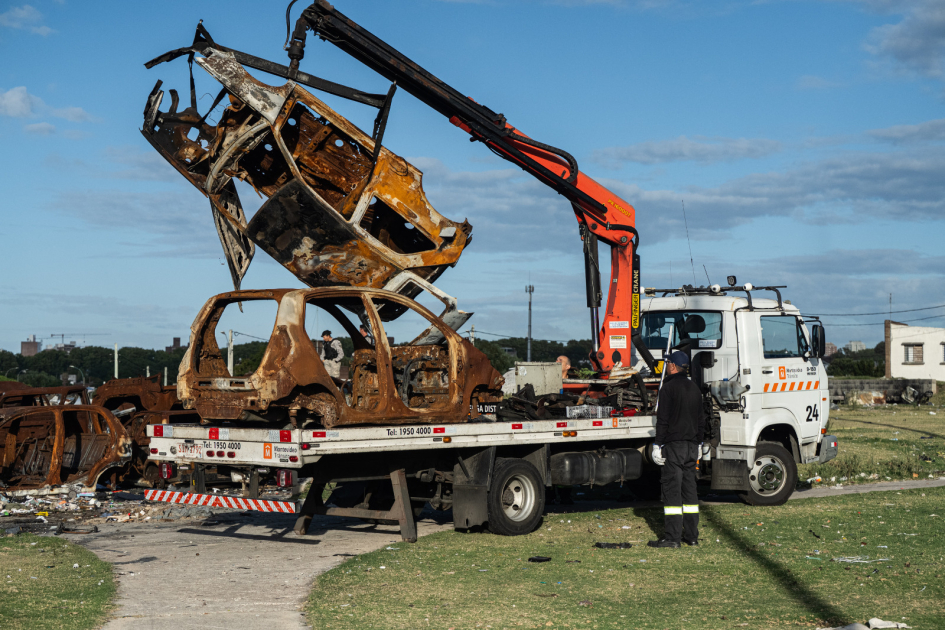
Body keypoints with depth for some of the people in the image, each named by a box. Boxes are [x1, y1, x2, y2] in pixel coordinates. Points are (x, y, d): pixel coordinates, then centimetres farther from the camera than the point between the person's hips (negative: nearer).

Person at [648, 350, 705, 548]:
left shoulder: (669, 387, -10)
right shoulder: (694, 388, 13)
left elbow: (663, 419, -13)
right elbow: (701, 419, 18)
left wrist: (657, 445, -10)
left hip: (673, 445, -7)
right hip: (692, 446, 7)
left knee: (671, 489, -6)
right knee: (689, 488, 11)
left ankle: (672, 537, -8)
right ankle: (691, 535, 13)